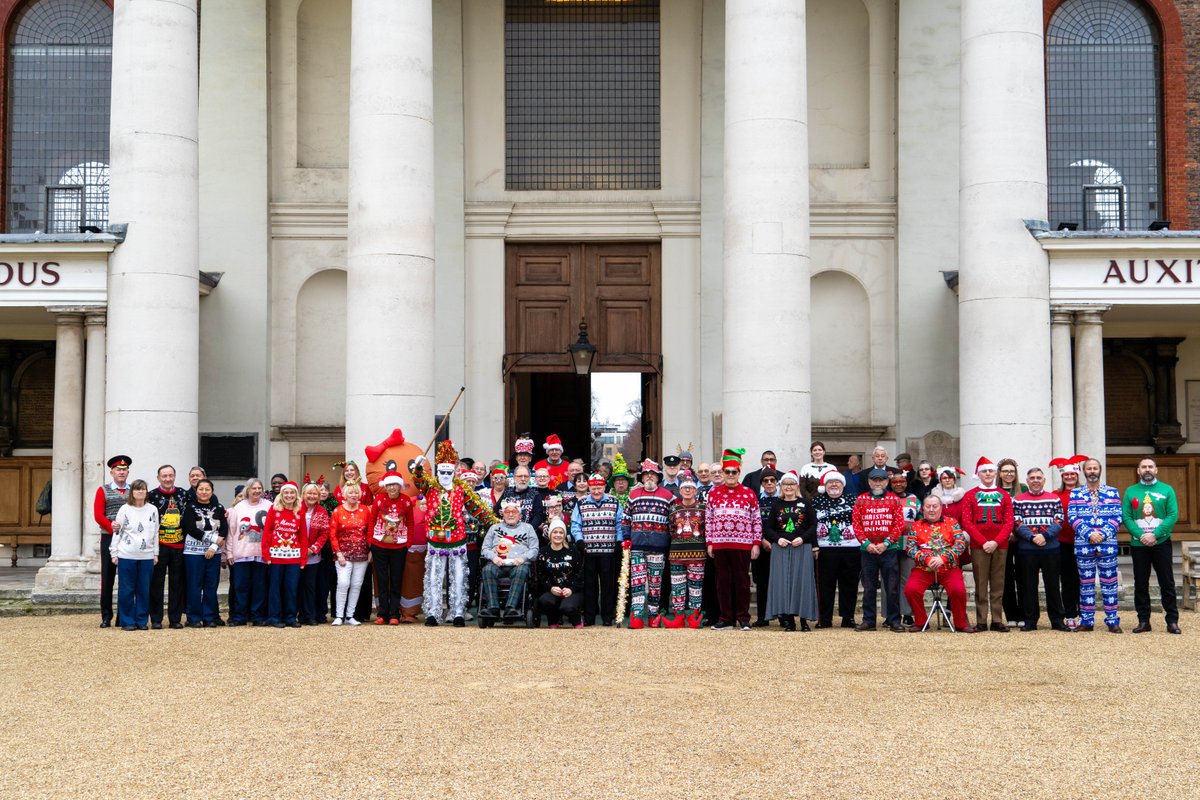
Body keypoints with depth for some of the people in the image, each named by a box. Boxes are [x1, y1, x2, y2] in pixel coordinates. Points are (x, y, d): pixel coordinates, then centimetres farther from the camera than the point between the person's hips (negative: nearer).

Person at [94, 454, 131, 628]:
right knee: (107, 578, 1)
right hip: (109, 538, -1)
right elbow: (98, 515, -5)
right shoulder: (103, 491, 4)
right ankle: (106, 616, 6)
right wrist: (114, 529, -15)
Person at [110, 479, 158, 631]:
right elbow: (117, 532, 2)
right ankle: (127, 621, 7)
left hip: (147, 556, 2)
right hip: (126, 556, -2)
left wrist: (155, 553, 9)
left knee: (144, 590, 4)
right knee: (127, 590, 1)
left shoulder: (152, 509, 8)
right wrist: (113, 554, -2)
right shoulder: (125, 509, 1)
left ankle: (142, 620, 12)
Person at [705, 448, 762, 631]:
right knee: (723, 582, 6)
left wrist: (756, 544, -2)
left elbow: (757, 520, 3)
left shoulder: (749, 493, 3)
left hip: (743, 545, -2)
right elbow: (708, 519, 8)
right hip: (720, 545, 2)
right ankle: (725, 619, 12)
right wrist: (709, 543, 4)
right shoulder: (714, 493, 7)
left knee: (742, 581, 4)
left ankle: (743, 618, 11)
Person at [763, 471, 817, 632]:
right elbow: (768, 528, 9)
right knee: (783, 581, -3)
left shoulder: (804, 504, 5)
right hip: (781, 549, 1)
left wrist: (802, 538, -11)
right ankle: (788, 620, 2)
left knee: (802, 581, -4)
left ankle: (804, 620, 2)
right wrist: (777, 539, -8)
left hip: (802, 548, -1)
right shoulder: (776, 504, 8)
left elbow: (813, 526, 4)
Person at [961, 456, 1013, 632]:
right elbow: (966, 522, -2)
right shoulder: (970, 496, 5)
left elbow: (1009, 522, 2)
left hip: (1000, 546, 1)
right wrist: (983, 542, -12)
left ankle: (997, 620, 8)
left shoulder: (1004, 495, 9)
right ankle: (981, 621, 3)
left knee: (998, 585, 4)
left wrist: (996, 542, -11)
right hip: (978, 546, -1)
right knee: (981, 585, 0)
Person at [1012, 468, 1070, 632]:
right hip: (1026, 549, 0)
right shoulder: (1019, 500, 6)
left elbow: (1059, 521, -1)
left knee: (1053, 584, 4)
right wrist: (1032, 537, -16)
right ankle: (1030, 621, 10)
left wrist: (1044, 535, -15)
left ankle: (1058, 620, 10)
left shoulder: (1054, 499, 8)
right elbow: (1017, 523, -2)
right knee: (1028, 586, 4)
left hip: (1050, 548, 0)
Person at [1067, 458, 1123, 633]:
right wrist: (1089, 534, -12)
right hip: (1083, 545, 0)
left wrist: (1103, 534, -11)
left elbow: (1117, 518, 2)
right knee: (1086, 583, 5)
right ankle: (1087, 621, 10)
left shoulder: (1112, 492, 8)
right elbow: (1072, 518, -1)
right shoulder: (1075, 493, 8)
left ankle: (1113, 621, 5)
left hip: (1108, 544, 0)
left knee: (1109, 582, 1)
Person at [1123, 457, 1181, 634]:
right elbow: (1126, 517, -1)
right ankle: (1143, 621, 12)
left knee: (1167, 583, 0)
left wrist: (1155, 534, -16)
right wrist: (1141, 535, -15)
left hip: (1161, 542, -1)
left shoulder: (1167, 490, 3)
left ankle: (1172, 621, 5)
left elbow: (1173, 515, -6)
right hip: (1138, 544, 1)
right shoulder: (1131, 491, 6)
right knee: (1140, 584, 5)